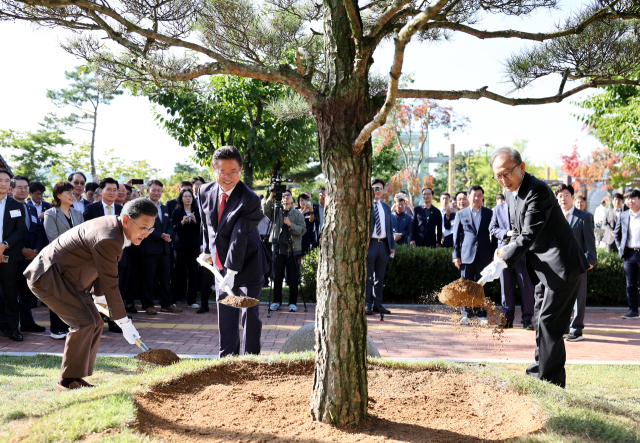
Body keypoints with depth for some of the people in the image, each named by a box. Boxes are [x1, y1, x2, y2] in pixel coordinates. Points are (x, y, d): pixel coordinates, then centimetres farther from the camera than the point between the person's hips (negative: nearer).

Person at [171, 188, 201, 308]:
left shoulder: (197, 212, 11)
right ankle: (175, 297, 6)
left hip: (194, 246, 2)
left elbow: (201, 229, 6)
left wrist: (195, 221, -11)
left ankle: (191, 300, 7)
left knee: (193, 272, 2)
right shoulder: (177, 212, 4)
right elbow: (173, 228, -1)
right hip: (181, 246, -2)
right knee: (180, 271, -3)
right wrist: (182, 222, -17)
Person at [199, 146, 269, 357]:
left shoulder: (250, 200, -21)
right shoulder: (205, 191, -3)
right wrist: (207, 251, 21)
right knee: (225, 314, 9)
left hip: (247, 265, -5)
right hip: (221, 263, 5)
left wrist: (231, 272, -26)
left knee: (250, 314, -1)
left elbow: (240, 238, -25)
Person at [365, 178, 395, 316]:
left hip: (384, 244, 5)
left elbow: (390, 227, 19)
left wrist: (392, 245, 12)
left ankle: (378, 304, 15)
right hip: (370, 244, -5)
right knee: (368, 277, -2)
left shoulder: (386, 207, 17)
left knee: (380, 277, 9)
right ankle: (367, 305, 3)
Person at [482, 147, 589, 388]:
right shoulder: (510, 192, 9)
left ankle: (549, 383, -2)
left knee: (549, 322, -9)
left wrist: (502, 262, -33)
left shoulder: (537, 190, -21)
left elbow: (529, 235, -27)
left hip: (562, 265, -10)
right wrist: (506, 249, -3)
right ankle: (539, 373, 28)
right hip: (544, 268, 10)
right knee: (541, 320, 16)